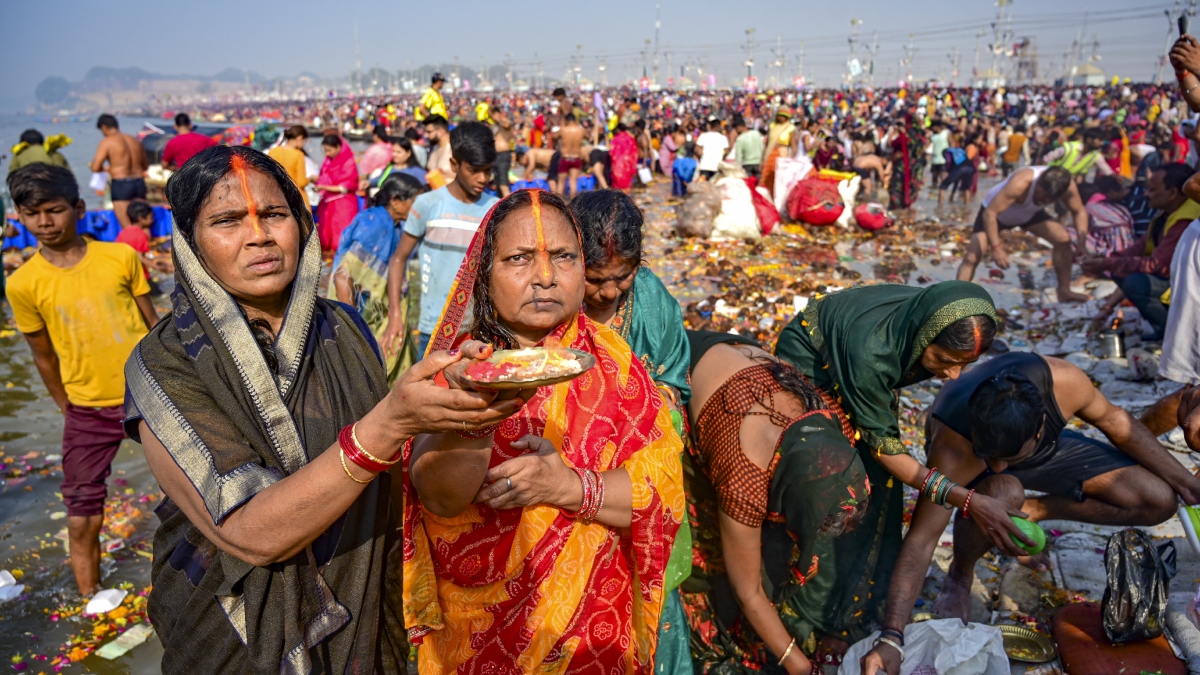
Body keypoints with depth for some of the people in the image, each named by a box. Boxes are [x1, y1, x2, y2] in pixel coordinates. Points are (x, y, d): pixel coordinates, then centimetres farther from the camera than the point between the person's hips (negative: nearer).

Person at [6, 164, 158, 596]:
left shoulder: (120, 257, -7)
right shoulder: (23, 284, -7)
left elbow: (153, 326, 2)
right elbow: (43, 356, 3)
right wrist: (68, 409, 8)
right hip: (88, 411, 0)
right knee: (83, 515, 5)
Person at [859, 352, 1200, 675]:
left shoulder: (1062, 382, -37)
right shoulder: (952, 451, -44)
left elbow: (1113, 420, -14)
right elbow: (921, 540, -44)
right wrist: (891, 638, -50)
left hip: (1045, 450, 4)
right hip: (965, 460, -3)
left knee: (1159, 501, -9)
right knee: (999, 494, -40)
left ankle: (1032, 511, 9)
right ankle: (960, 573, -7)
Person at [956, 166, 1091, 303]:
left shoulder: (1067, 186, -25)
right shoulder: (1020, 183, -42)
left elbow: (1079, 211, -7)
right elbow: (989, 213, -40)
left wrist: (1082, 238, -22)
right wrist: (995, 247, -42)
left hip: (1030, 213, 5)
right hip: (994, 212, -5)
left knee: (1064, 239, -8)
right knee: (972, 257, -20)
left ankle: (1064, 292, 7)